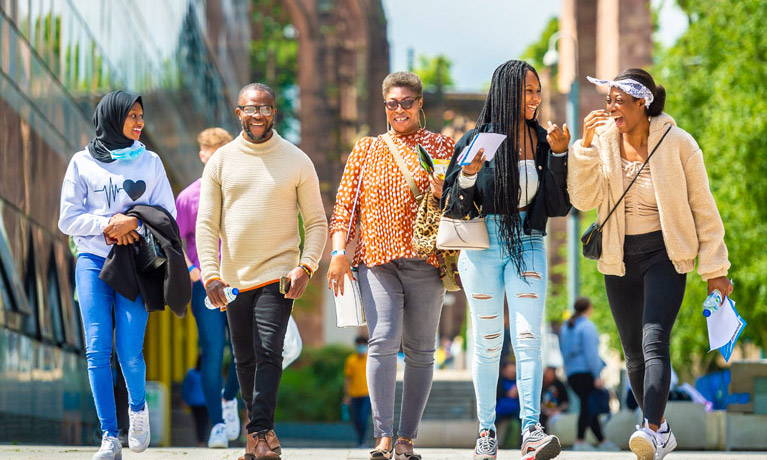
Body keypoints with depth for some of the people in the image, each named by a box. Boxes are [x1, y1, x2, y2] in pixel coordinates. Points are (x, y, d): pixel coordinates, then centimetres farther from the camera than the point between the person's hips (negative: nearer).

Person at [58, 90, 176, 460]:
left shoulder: (149, 162, 9)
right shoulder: (82, 163, 6)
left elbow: (167, 215, 5)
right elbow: (68, 218, 2)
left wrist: (134, 221, -13)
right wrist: (108, 223, -13)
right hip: (93, 262, 0)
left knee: (130, 352, -9)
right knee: (98, 352, -8)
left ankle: (138, 406, 23)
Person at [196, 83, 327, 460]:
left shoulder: (296, 161, 1)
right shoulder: (221, 161, 5)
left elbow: (316, 222, 4)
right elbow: (206, 224, 3)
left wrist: (306, 266, -11)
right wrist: (210, 274, -8)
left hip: (278, 276, -3)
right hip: (234, 280, 3)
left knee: (268, 353, -15)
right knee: (245, 358, 10)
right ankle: (259, 427, 23)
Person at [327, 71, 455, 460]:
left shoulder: (443, 147, 11)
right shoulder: (366, 150, 15)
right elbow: (345, 204, 12)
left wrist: (446, 193, -10)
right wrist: (339, 252, 1)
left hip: (426, 260, 0)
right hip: (377, 258, 0)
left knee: (420, 350, 0)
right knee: (383, 341, -15)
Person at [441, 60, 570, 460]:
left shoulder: (543, 142, 6)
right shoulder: (477, 140, -2)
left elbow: (560, 205, 3)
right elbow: (454, 208, 0)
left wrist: (559, 155, -8)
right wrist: (468, 175, -19)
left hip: (527, 246, 1)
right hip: (483, 246, -1)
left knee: (528, 338, -11)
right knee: (488, 343, 4)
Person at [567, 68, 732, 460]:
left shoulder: (677, 144, -8)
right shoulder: (604, 141, 0)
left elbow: (703, 208, -2)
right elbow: (583, 200, -8)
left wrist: (714, 269, -2)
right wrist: (586, 145, -17)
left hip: (664, 254, -4)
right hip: (619, 258, 4)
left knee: (654, 342, -22)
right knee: (634, 352, 9)